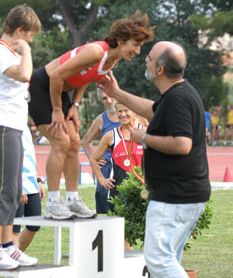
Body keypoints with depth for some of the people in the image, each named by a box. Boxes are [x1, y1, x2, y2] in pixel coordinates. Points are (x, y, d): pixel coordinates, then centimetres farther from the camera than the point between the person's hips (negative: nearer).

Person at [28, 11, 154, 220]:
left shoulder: (114, 59, -2)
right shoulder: (96, 52, -31)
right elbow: (57, 75, -28)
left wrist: (74, 106, 3)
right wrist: (57, 111, -18)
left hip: (59, 91, 9)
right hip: (40, 87, -9)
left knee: (74, 143, 4)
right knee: (61, 142, -14)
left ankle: (73, 200, 10)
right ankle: (53, 204, -9)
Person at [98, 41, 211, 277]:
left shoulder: (177, 98, -20)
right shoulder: (181, 93, 14)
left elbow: (182, 144, -30)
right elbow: (152, 110, 34)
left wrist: (144, 139, -16)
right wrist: (116, 93, 38)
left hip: (175, 196, -11)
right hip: (187, 194, 11)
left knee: (158, 257, -13)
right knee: (167, 258, 15)